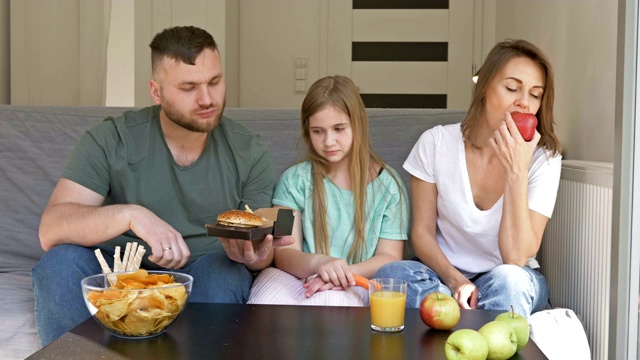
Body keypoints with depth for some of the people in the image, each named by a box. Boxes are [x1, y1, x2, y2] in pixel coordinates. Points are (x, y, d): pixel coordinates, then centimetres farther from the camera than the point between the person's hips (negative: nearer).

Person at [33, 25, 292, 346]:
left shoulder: (250, 153, -1)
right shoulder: (110, 140, -7)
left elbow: (262, 251, 1)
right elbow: (50, 230, -17)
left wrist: (255, 256, -25)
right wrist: (129, 215, -35)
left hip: (207, 282, 1)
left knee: (227, 266, -32)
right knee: (61, 262, -29)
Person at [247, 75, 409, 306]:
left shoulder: (387, 184, 7)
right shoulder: (295, 179, 7)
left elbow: (390, 258, 3)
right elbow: (283, 253, -2)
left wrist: (343, 274, -18)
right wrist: (318, 263, -26)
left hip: (354, 285, -1)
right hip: (299, 277, 1)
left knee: (329, 299, -36)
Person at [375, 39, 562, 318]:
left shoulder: (544, 158, -11)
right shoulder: (436, 143, -8)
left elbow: (516, 258, -19)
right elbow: (422, 231, -5)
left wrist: (517, 171, -27)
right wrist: (455, 281, -24)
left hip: (512, 282, -2)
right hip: (444, 273, 2)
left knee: (509, 280, -37)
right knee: (391, 274, -31)